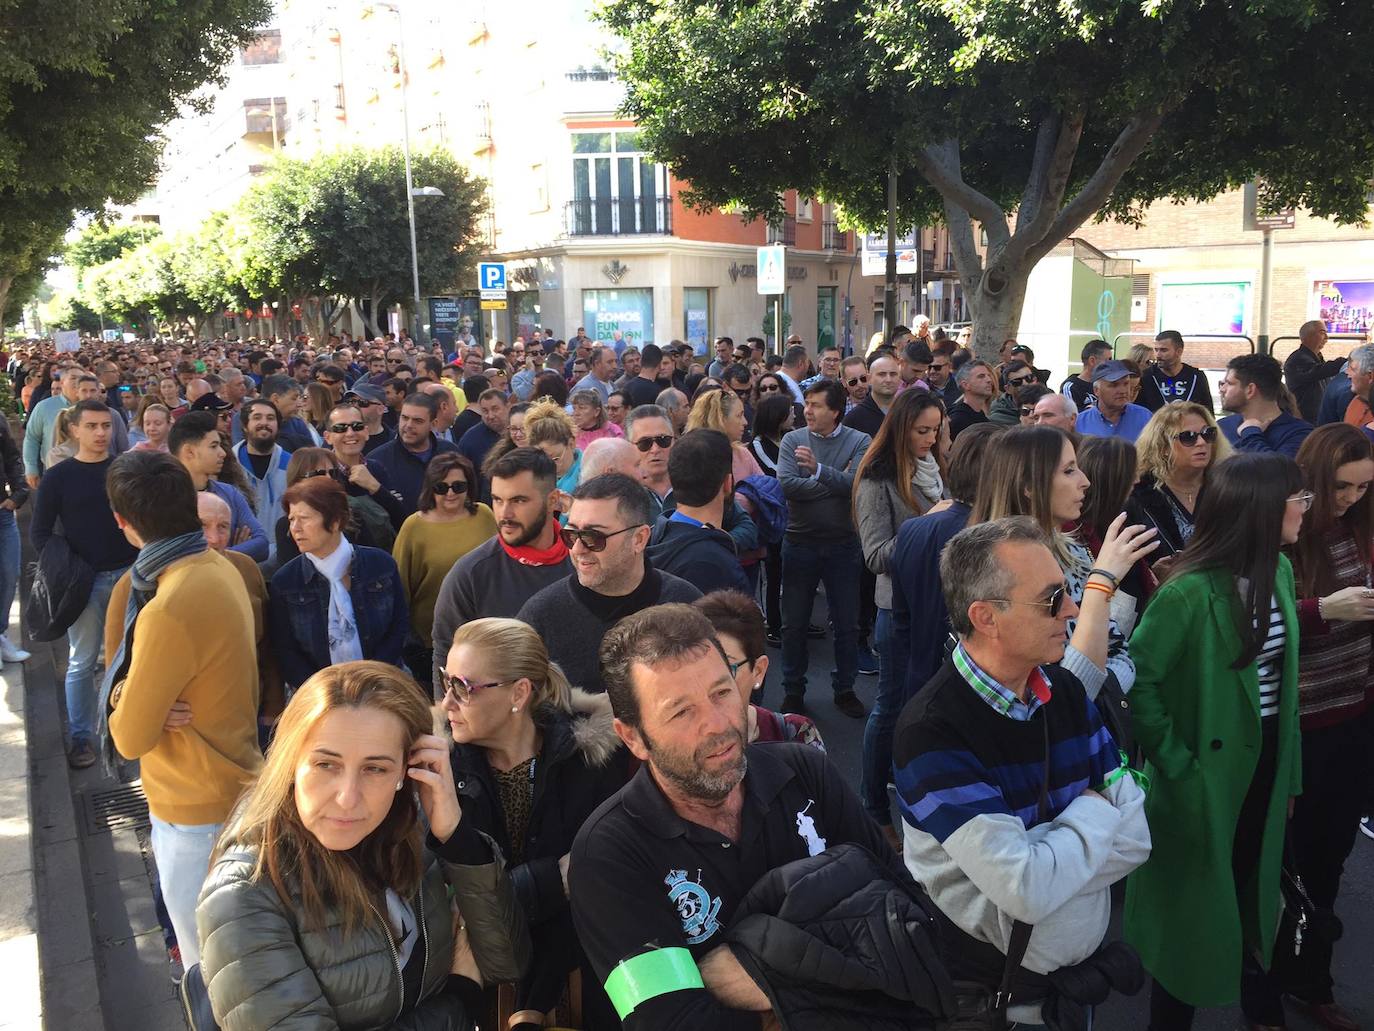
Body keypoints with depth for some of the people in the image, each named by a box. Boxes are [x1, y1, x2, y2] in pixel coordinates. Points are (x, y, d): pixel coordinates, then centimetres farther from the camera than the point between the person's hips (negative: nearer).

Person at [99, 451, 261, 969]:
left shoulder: (169, 610, -29)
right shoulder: (219, 567, 0)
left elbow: (129, 737, -19)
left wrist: (123, 705, 1)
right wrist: (140, 699, -14)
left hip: (198, 813, -9)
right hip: (230, 783, 9)